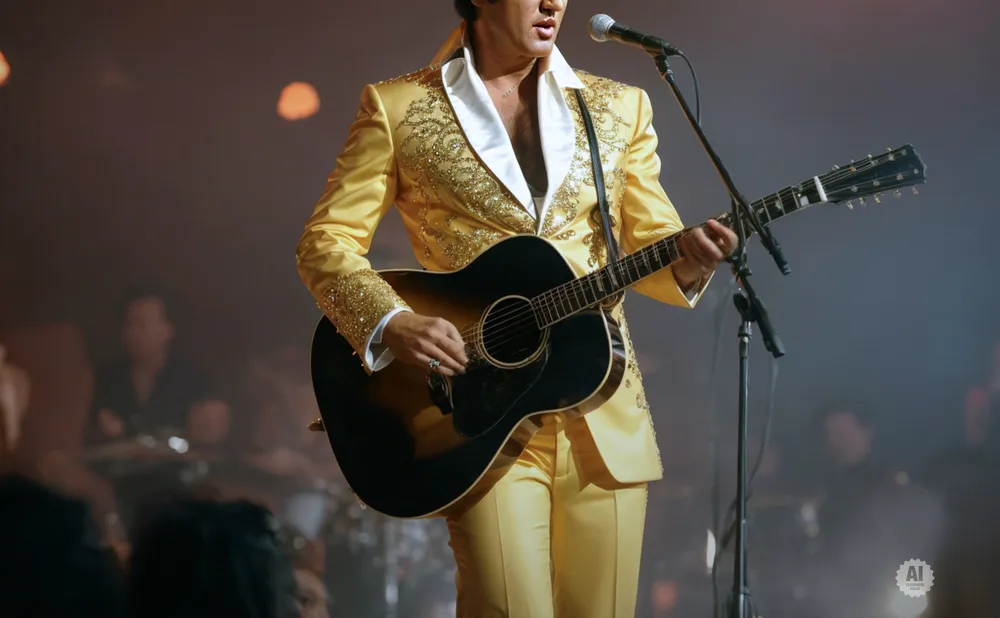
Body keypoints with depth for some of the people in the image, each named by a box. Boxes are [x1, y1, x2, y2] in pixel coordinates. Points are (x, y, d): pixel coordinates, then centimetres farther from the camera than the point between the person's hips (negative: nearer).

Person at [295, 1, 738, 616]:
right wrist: (393, 324, -16)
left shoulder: (620, 107, 13)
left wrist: (688, 259, -11)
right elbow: (327, 241, 1)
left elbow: (650, 246, 13)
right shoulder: (397, 107, 4)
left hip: (605, 417, 4)